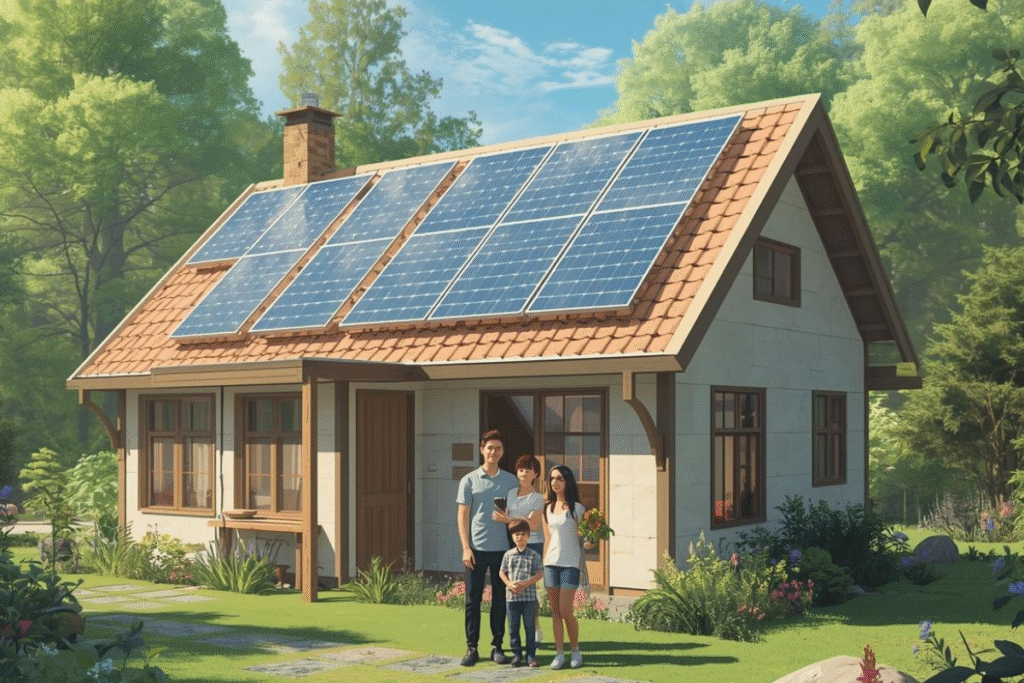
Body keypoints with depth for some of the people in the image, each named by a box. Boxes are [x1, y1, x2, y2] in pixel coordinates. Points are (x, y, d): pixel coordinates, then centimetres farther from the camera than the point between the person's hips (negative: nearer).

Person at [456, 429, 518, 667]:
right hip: (476, 548, -1)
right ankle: (471, 648, 8)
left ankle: (497, 647, 14)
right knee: (473, 599, 2)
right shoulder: (469, 481, 2)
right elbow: (462, 516, 1)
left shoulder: (510, 481, 7)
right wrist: (466, 548, -6)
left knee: (500, 599, 6)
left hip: (502, 549, 1)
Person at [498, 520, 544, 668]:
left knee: (530, 627, 4)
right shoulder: (508, 555, 6)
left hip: (529, 596, -2)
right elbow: (502, 572, 10)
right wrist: (510, 584, -8)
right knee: (513, 628, 6)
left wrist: (526, 583, -16)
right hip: (512, 597, 2)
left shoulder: (533, 555, 0)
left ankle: (531, 655, 11)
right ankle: (516, 654, 16)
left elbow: (540, 573, -4)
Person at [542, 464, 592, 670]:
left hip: (570, 563, -4)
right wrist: (543, 564, 12)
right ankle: (559, 654, 10)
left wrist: (588, 543, -21)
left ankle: (575, 651, 10)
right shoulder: (548, 509, 11)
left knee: (566, 610, -8)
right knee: (555, 612, 4)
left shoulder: (577, 508, -2)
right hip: (551, 562, 4)